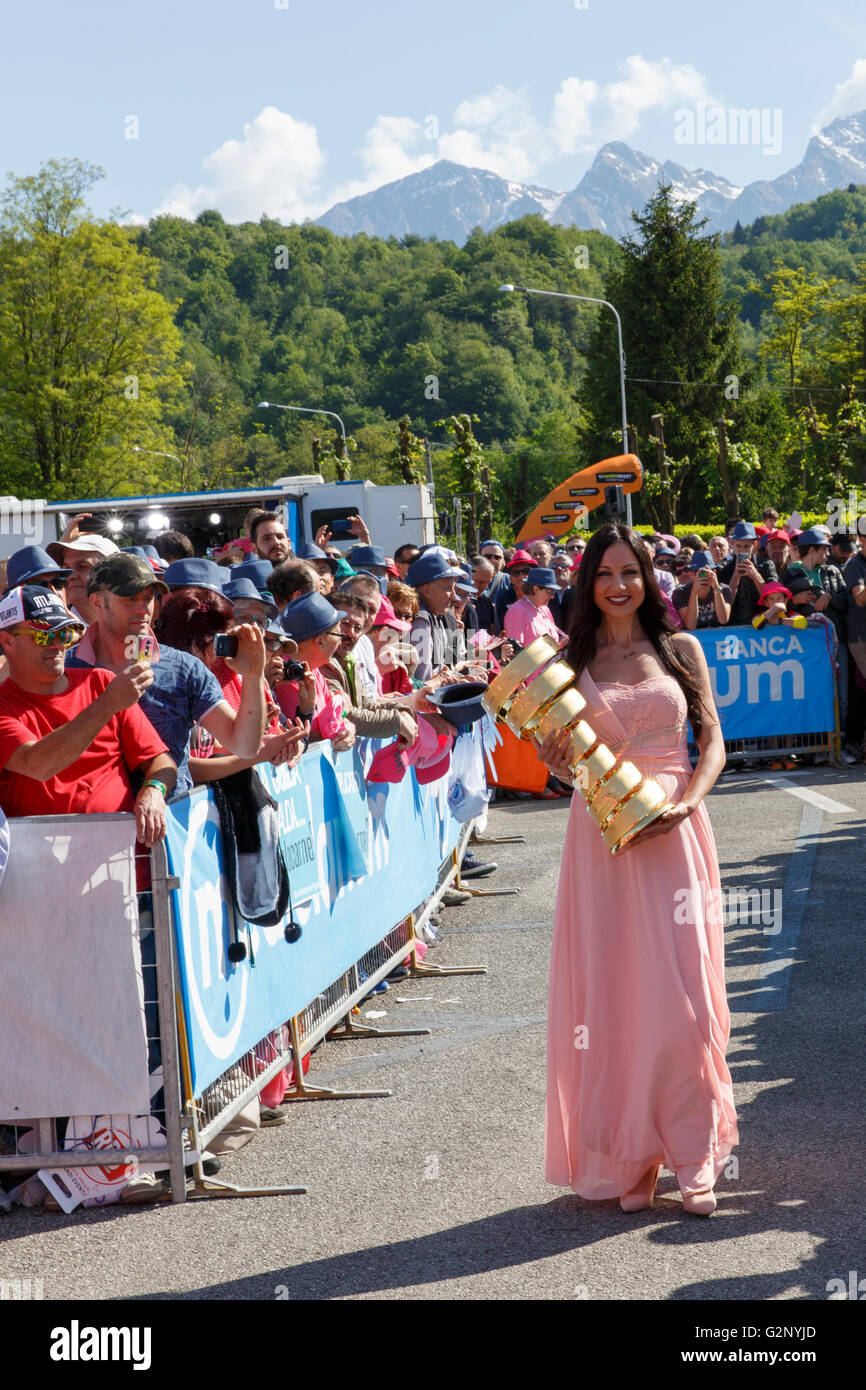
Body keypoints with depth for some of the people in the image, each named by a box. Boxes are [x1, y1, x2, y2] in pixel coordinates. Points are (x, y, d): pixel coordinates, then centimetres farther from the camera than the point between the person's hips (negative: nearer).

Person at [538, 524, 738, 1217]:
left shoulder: (680, 649, 7)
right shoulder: (571, 660, 8)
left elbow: (712, 742, 4)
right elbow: (569, 762, 11)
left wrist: (686, 802, -13)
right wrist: (557, 760, -13)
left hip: (673, 834, -1)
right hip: (601, 835, 1)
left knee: (680, 990, -4)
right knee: (612, 992, 0)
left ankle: (692, 1156, 6)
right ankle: (631, 1157, 9)